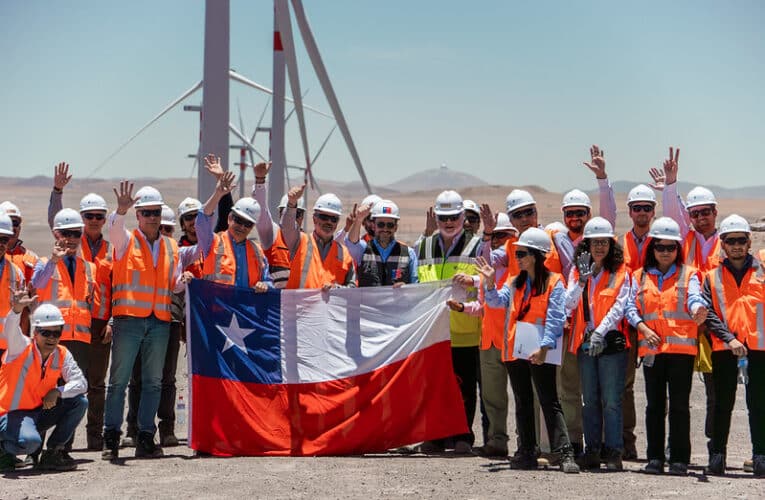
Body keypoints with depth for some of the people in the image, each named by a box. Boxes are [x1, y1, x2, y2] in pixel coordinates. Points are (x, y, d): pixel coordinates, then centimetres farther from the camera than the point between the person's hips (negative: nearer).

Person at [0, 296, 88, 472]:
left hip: (39, 412, 6)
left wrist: (58, 392, -23)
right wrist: (18, 309, -56)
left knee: (79, 402, -8)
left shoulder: (62, 354, 1)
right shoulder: (22, 349, -13)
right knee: (30, 441, -36)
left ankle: (53, 453, 2)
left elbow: (81, 383, -5)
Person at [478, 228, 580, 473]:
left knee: (549, 402, -10)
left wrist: (544, 347, -20)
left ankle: (565, 453, -12)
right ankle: (527, 453, 19)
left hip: (540, 353, -6)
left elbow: (555, 319, -12)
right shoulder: (515, 283, 14)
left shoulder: (554, 283, -5)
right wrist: (490, 282, -15)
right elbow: (498, 301, 1)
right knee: (523, 403, 12)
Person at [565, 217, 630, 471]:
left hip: (611, 342, -3)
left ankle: (613, 452, -4)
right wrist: (582, 279, -16)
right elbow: (569, 305, -2)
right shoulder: (577, 272, 11)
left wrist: (600, 332, -21)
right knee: (590, 400, 8)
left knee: (611, 400, -7)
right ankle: (592, 451, 12)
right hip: (585, 342, 3)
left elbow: (619, 307, -8)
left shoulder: (620, 273, 2)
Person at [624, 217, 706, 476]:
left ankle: (679, 459, 2)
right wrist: (644, 328, -11)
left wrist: (698, 310, -34)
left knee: (679, 405, -2)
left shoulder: (688, 274, 7)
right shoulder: (640, 276, 14)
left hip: (681, 347, -2)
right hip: (650, 348, 2)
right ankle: (655, 458, 11)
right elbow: (631, 307, 6)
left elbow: (694, 298, -11)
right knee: (654, 404, 6)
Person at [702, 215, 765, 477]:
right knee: (722, 404, 5)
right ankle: (717, 456, 10)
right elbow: (709, 314, 1)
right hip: (724, 348, 1)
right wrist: (729, 338, -12)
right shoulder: (713, 276, 10)